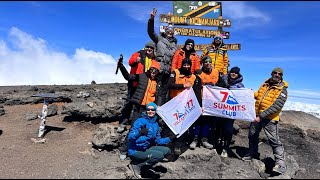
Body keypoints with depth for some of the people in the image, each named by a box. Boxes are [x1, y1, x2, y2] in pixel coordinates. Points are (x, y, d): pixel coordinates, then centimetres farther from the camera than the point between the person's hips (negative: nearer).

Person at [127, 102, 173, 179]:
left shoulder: (155, 124, 6)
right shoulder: (140, 121, -16)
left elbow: (158, 141, 14)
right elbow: (130, 137, -24)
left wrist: (169, 138, 6)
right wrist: (139, 132, -42)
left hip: (146, 149, 8)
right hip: (135, 151, -8)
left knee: (167, 151, 1)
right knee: (160, 155, -24)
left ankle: (143, 164, 6)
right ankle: (136, 165, -8)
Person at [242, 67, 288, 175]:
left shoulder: (282, 90, -11)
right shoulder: (265, 84, 7)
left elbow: (277, 106, -22)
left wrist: (261, 116, -28)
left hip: (269, 118, -6)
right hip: (257, 115, 7)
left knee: (274, 140, -7)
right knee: (252, 135, 17)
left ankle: (280, 163, 5)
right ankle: (252, 153, 37)